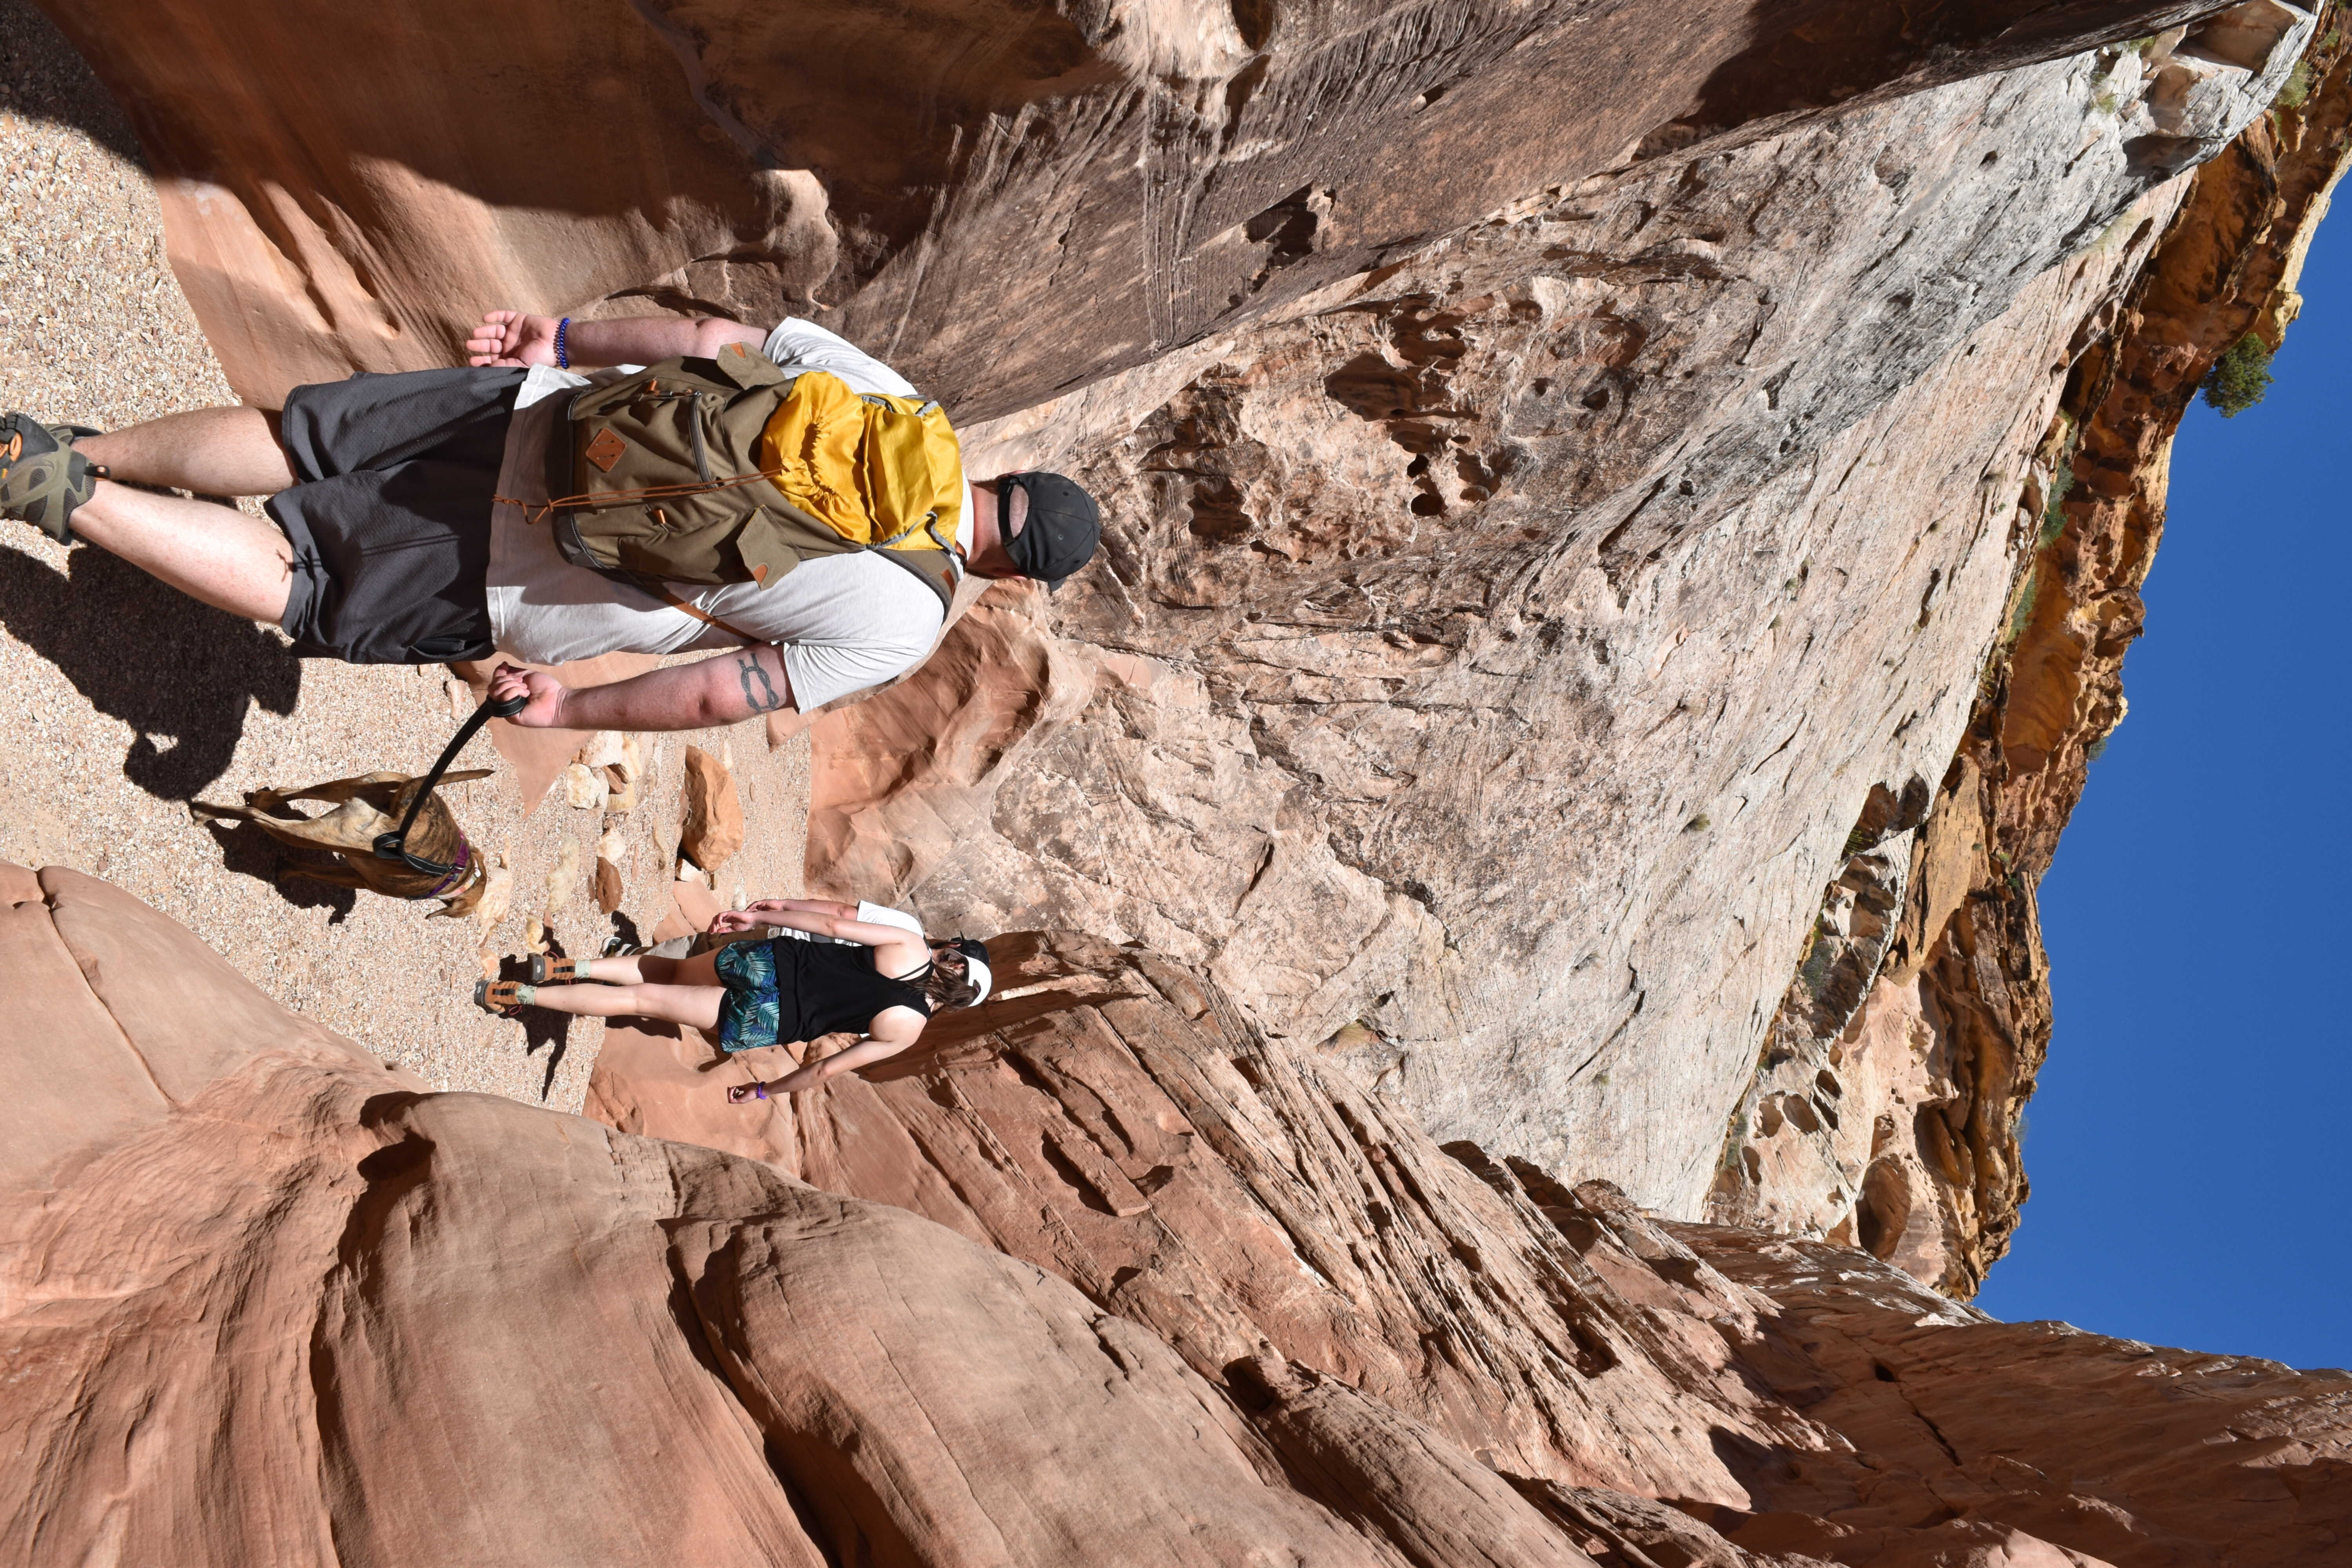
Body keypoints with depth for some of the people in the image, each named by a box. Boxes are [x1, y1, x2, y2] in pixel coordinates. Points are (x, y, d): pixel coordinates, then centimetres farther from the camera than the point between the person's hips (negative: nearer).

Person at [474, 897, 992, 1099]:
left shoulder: (909, 943, -5)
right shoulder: (906, 1027, -11)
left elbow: (833, 919, -2)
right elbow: (830, 1068, -8)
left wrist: (759, 914, 8)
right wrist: (766, 1091, 5)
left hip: (771, 961, 3)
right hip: (767, 1020, -3)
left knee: (671, 971, 31)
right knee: (639, 999, 10)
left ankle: (567, 968, 19)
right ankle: (522, 995, 11)